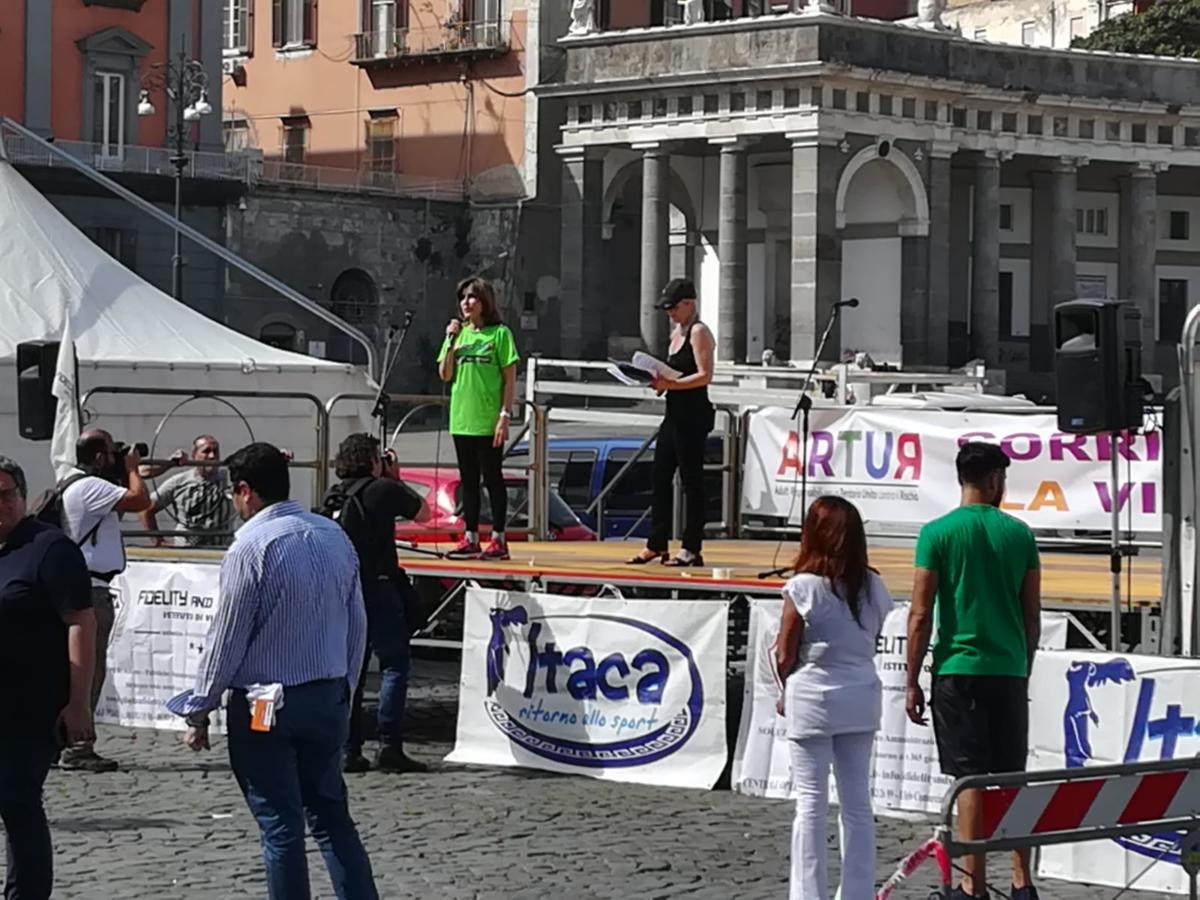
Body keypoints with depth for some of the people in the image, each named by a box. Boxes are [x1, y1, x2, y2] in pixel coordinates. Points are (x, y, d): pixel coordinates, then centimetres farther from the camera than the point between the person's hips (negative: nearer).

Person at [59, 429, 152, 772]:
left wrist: (124, 473, 19)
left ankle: (69, 744, 18)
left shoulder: (76, 486, 18)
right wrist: (131, 468, -3)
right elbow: (140, 500, -21)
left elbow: (116, 510, 28)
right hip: (90, 589, -11)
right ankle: (77, 749, -8)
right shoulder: (90, 487, -14)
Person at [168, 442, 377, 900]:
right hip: (329, 698, 6)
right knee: (331, 815, 14)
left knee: (280, 827, 1)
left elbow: (227, 637, -12)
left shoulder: (251, 546, -15)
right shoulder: (335, 536, 4)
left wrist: (200, 709, -3)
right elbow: (357, 625, 10)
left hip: (265, 705, -6)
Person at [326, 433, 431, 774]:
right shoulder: (383, 489, -7)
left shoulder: (335, 497, 12)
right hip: (377, 589, -7)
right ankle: (389, 746, -11)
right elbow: (423, 513, 5)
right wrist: (398, 480, 15)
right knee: (394, 665, -2)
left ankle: (348, 750, 9)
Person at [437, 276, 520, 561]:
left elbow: (510, 379, -6)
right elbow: (445, 375, 7)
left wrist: (505, 415, -13)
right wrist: (451, 342, -4)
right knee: (468, 481, 10)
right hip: (461, 419, 5)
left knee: (492, 478, 0)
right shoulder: (458, 332, 11)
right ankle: (470, 538, 14)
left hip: (488, 421, -5)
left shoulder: (499, 333, -4)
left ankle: (498, 539, 4)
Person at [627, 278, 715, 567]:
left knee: (691, 480, -5)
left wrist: (671, 384, -23)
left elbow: (705, 375, -17)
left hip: (693, 414, -9)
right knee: (660, 476, 9)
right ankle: (657, 544, 14)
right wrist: (661, 382, 4)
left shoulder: (699, 332, -9)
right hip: (674, 413, 9)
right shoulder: (676, 332, 17)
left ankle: (691, 549, -1)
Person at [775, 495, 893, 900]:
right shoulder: (874, 588, 1)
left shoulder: (803, 587, -12)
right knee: (858, 803, 11)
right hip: (860, 698, 4)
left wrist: (787, 693, 9)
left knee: (811, 803, 2)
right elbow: (870, 645, 5)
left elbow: (785, 657, -7)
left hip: (813, 699, -4)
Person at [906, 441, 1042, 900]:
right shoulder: (1019, 534, 5)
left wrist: (912, 681, 0)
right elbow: (1032, 616, 9)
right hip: (1009, 672, 3)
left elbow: (921, 614, -6)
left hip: (959, 671, -3)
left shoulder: (938, 533, -4)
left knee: (971, 779, -3)